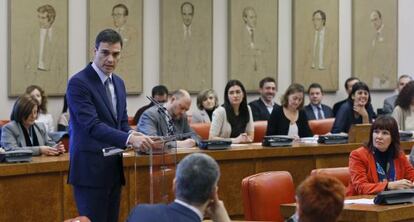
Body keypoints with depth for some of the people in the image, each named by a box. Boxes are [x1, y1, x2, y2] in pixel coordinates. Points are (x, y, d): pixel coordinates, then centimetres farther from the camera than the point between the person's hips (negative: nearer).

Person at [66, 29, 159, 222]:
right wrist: (129, 139, -32)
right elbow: (92, 125, -22)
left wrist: (133, 135, -7)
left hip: (113, 168, 8)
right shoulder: (78, 83, -13)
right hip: (90, 169, -8)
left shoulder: (118, 83, 13)